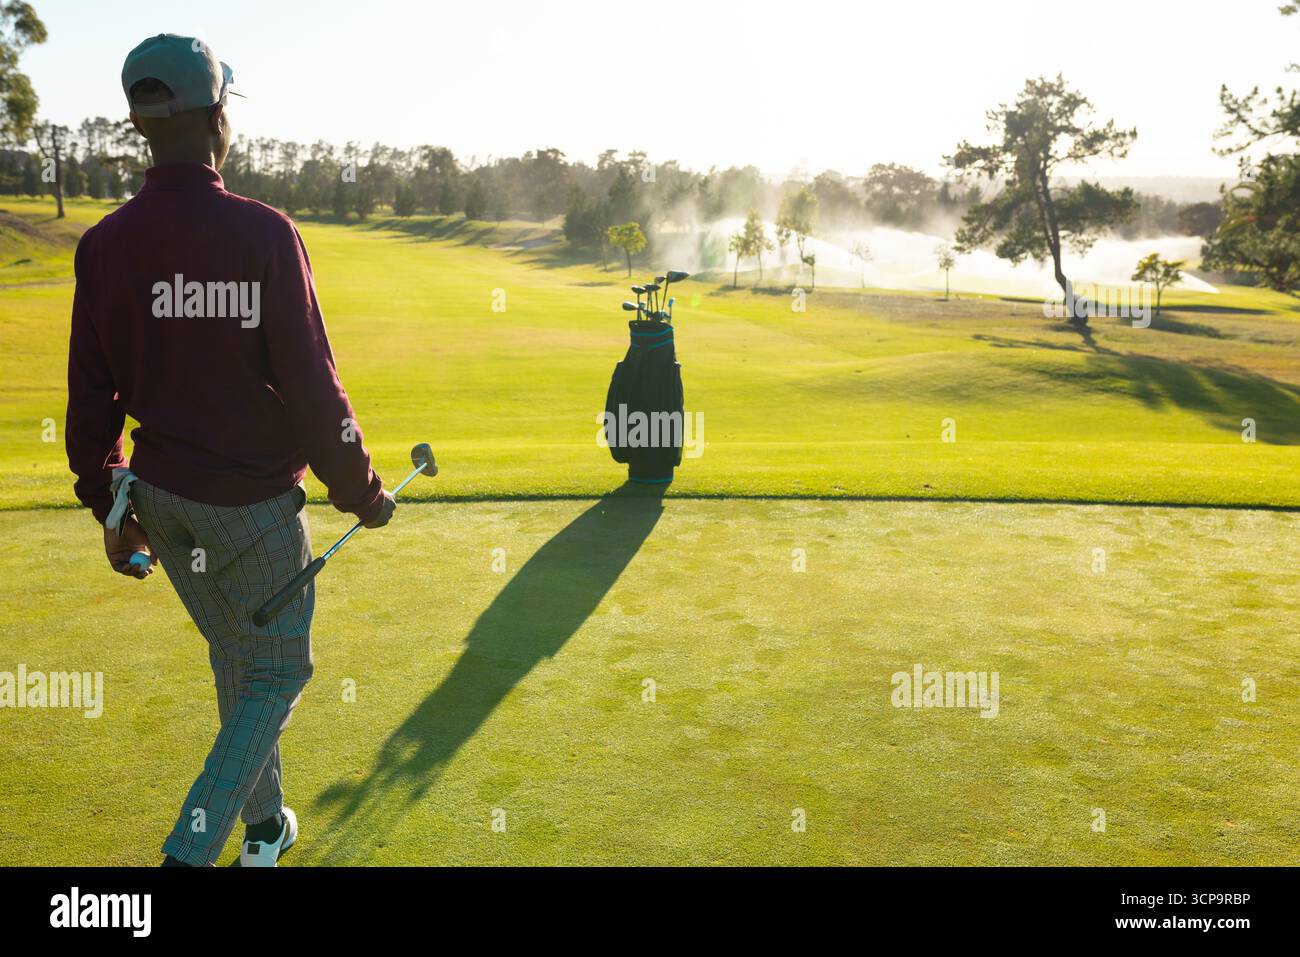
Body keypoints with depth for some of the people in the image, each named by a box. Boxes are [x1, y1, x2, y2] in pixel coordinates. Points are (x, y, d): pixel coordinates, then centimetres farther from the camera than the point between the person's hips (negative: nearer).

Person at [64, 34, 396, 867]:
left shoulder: (105, 245, -2)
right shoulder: (264, 234, -18)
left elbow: (92, 394, 3)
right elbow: (310, 384, -17)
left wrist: (111, 505, 14)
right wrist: (361, 490, -4)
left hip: (158, 492, 6)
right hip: (254, 501, -5)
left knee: (234, 660, 23)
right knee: (279, 672, 12)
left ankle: (265, 827, 37)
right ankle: (192, 850, 3)